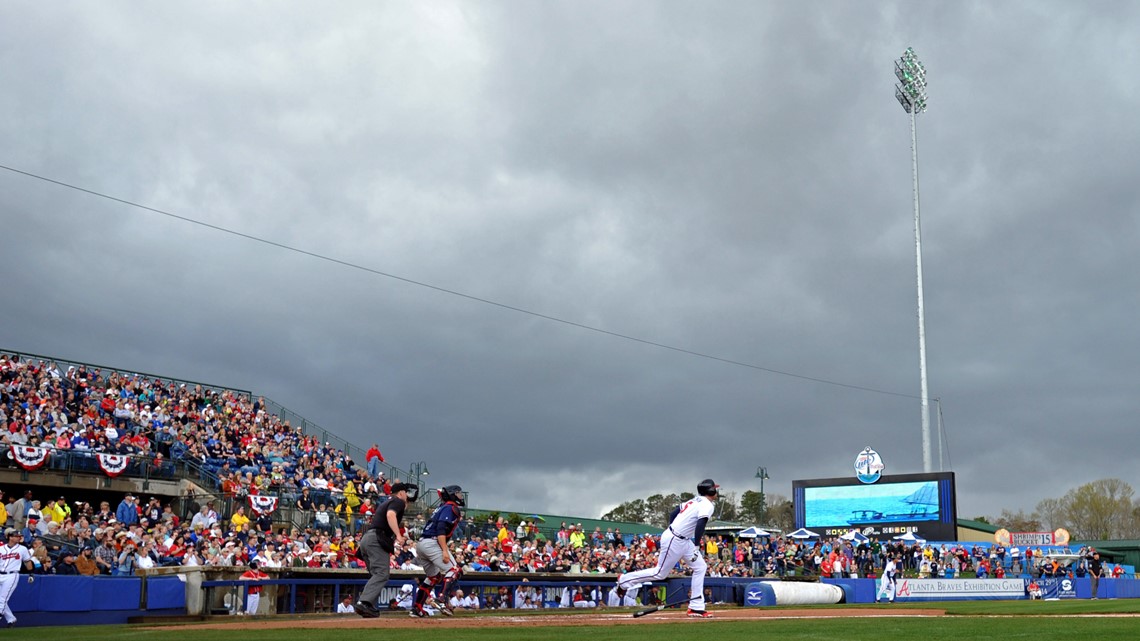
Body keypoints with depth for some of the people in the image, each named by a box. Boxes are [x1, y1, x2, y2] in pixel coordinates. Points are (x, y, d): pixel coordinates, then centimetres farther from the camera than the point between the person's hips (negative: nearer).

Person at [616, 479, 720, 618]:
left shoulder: (695, 500, 13)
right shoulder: (707, 505, -14)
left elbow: (673, 513, 17)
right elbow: (700, 525, -28)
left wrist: (672, 532, 21)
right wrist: (697, 547, -29)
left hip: (683, 541, 10)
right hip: (675, 541, -10)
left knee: (701, 567, 7)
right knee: (660, 573, 1)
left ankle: (696, 608, 7)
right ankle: (624, 580, 15)